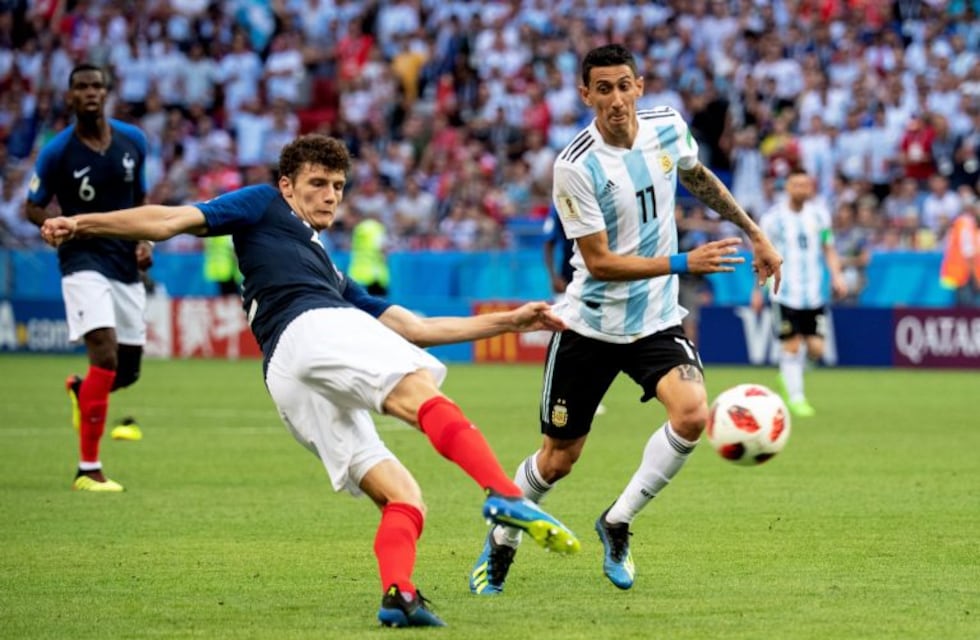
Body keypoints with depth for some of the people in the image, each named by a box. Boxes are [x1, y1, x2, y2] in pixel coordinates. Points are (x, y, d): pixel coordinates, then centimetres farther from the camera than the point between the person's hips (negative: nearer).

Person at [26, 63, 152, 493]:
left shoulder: (133, 141, 4)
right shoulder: (57, 152, -8)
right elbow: (34, 208, 1)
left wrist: (144, 241, 3)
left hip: (126, 267, 5)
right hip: (84, 261, -5)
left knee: (128, 371, 9)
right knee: (105, 354, -23)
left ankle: (79, 391, 47)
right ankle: (88, 470, -18)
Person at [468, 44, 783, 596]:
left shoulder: (667, 127, -6)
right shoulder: (575, 167, -21)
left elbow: (700, 179, 18)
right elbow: (599, 262, -20)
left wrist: (756, 235, 19)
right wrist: (684, 264, -25)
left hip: (657, 320, 3)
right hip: (591, 324, -3)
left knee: (693, 414, -23)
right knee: (558, 460, 6)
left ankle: (617, 524, -2)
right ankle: (502, 542, 35)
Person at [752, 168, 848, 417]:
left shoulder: (819, 213, 5)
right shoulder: (773, 218, -4)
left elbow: (828, 248, 13)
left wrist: (836, 275, -3)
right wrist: (759, 289, 7)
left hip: (814, 294, 3)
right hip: (785, 294, -3)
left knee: (816, 348, -1)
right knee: (791, 346, -6)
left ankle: (790, 375, 28)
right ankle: (795, 397, 5)